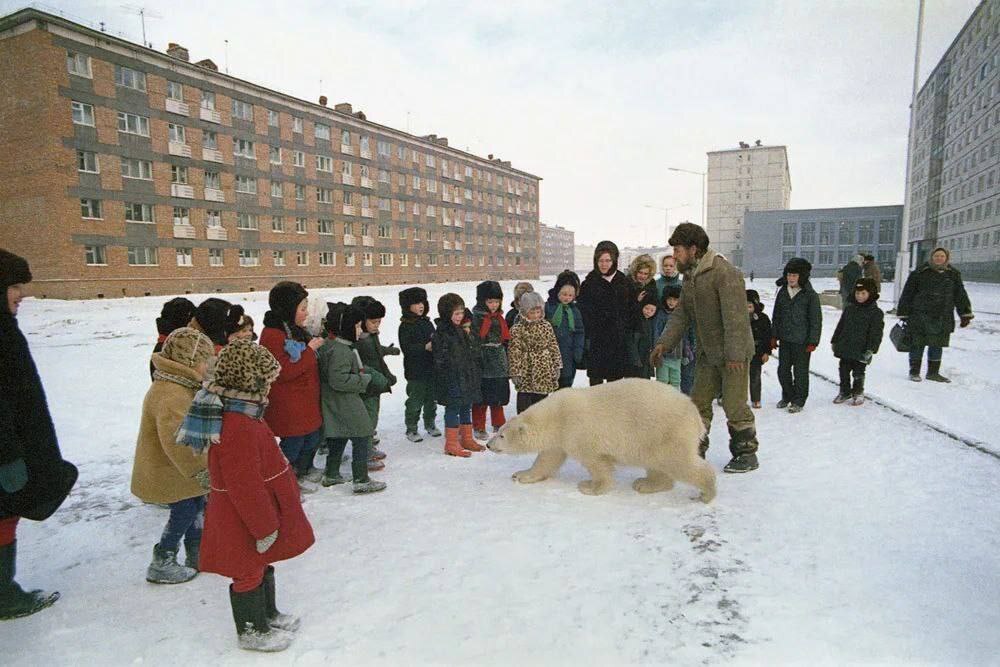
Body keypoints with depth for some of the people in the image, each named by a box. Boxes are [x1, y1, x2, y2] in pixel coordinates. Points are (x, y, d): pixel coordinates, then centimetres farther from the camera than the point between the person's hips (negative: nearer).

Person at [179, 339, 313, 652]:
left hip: (256, 514, 10)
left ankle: (268, 615, 46)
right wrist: (265, 527, -20)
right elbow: (245, 487, -30)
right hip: (245, 521, -10)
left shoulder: (240, 413, 2)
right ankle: (252, 631, 32)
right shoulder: (238, 429, -33)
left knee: (262, 567, 26)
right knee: (250, 573, 11)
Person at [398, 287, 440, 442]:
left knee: (431, 398, 16)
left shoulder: (427, 322, 10)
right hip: (415, 371, -6)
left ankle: (430, 424, 32)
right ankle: (411, 429, 13)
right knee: (415, 401, 0)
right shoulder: (405, 326, -9)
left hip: (431, 369, 6)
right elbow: (406, 348, -18)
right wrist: (425, 347, -24)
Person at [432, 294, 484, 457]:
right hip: (452, 379, -8)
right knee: (453, 409, -2)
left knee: (467, 408, 15)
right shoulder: (441, 333, -13)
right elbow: (441, 358, -17)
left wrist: (475, 374, 19)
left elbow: (474, 353, 22)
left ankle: (467, 439, 28)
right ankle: (452, 444, 6)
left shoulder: (464, 331, 15)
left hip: (468, 377, 9)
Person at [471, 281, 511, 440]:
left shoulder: (500, 318, 13)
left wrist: (506, 360, 20)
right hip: (483, 365, -6)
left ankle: (499, 425, 29)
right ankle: (479, 427, 14)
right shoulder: (476, 318, -10)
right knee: (482, 398, 1)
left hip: (499, 363, 6)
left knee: (499, 396, 15)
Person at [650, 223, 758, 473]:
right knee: (699, 402, 10)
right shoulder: (691, 276, 9)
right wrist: (664, 343, -1)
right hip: (707, 353, 8)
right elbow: (681, 315, 10)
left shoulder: (724, 272, -19)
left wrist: (735, 354, -26)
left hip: (732, 353, -8)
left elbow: (735, 316, -23)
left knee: (734, 404, -2)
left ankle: (746, 454, 14)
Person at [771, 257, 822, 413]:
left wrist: (812, 342, -9)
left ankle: (799, 401, 19)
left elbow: (816, 320, -7)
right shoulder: (782, 292, 5)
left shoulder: (810, 295, -9)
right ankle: (787, 396, 30)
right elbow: (776, 316, 12)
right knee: (783, 370, 11)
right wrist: (774, 336, 9)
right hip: (785, 339, 5)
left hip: (801, 341, -5)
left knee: (800, 371, 6)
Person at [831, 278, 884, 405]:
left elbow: (876, 333, -10)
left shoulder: (876, 312, -7)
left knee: (858, 373, 6)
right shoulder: (849, 308, 8)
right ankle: (844, 392, 29)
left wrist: (871, 349, -16)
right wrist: (834, 341, 14)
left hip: (861, 351, -5)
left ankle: (858, 393, 24)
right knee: (844, 371, 13)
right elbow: (840, 326, 15)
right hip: (845, 348, 5)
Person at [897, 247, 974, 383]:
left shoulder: (953, 274, 8)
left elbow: (960, 296, 14)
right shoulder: (920, 273, -5)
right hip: (920, 317, -4)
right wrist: (903, 314, -3)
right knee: (917, 344, 1)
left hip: (943, 319, 4)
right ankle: (914, 372, 13)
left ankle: (933, 372, 24)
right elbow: (907, 294, -3)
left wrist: (965, 314, 10)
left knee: (937, 346, 12)